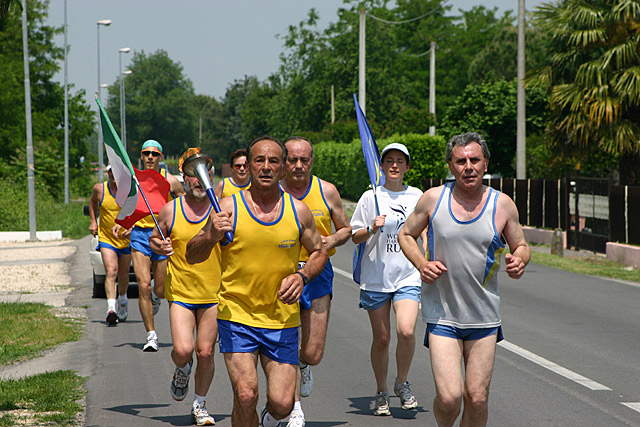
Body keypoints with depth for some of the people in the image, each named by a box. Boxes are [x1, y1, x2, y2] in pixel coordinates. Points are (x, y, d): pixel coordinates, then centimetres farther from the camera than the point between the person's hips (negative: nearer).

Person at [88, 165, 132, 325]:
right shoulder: (99, 188, -5)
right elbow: (93, 201, 18)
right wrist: (93, 221, 9)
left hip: (126, 239, 1)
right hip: (106, 238, -1)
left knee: (123, 276, 14)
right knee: (111, 271, -20)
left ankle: (122, 300, 43)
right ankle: (111, 308, -29)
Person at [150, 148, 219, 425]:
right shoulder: (170, 210, 0)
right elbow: (153, 240, 13)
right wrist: (159, 247, -10)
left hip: (214, 293, 0)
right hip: (180, 292, 0)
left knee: (205, 353, 2)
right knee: (182, 350, -14)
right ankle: (182, 370, 23)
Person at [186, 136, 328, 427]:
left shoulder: (298, 211, 1)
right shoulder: (229, 207, -5)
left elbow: (319, 252, 16)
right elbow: (192, 256, -1)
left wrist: (302, 276, -5)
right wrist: (211, 236, -22)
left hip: (282, 319, 2)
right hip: (236, 315, -2)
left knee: (282, 403, -3)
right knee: (245, 394, -16)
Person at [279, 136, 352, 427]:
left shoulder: (327, 191, 1)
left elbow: (346, 229, 12)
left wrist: (331, 240, -10)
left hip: (317, 272, 1)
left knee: (313, 354, -1)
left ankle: (303, 365, 37)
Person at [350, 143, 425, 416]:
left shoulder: (417, 196, 7)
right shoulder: (371, 197, 2)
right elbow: (355, 237, 4)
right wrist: (372, 229, -14)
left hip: (408, 276, 0)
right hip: (376, 278, 0)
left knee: (406, 331, -18)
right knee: (381, 339, 3)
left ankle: (402, 383, 5)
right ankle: (381, 393, 21)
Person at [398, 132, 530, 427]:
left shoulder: (502, 204, -1)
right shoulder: (433, 199, -3)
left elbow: (521, 246, 12)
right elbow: (406, 235, 12)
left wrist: (519, 262, -12)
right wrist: (421, 264, -7)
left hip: (484, 315, 1)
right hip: (441, 314, -1)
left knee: (477, 399, 2)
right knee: (449, 397, -12)